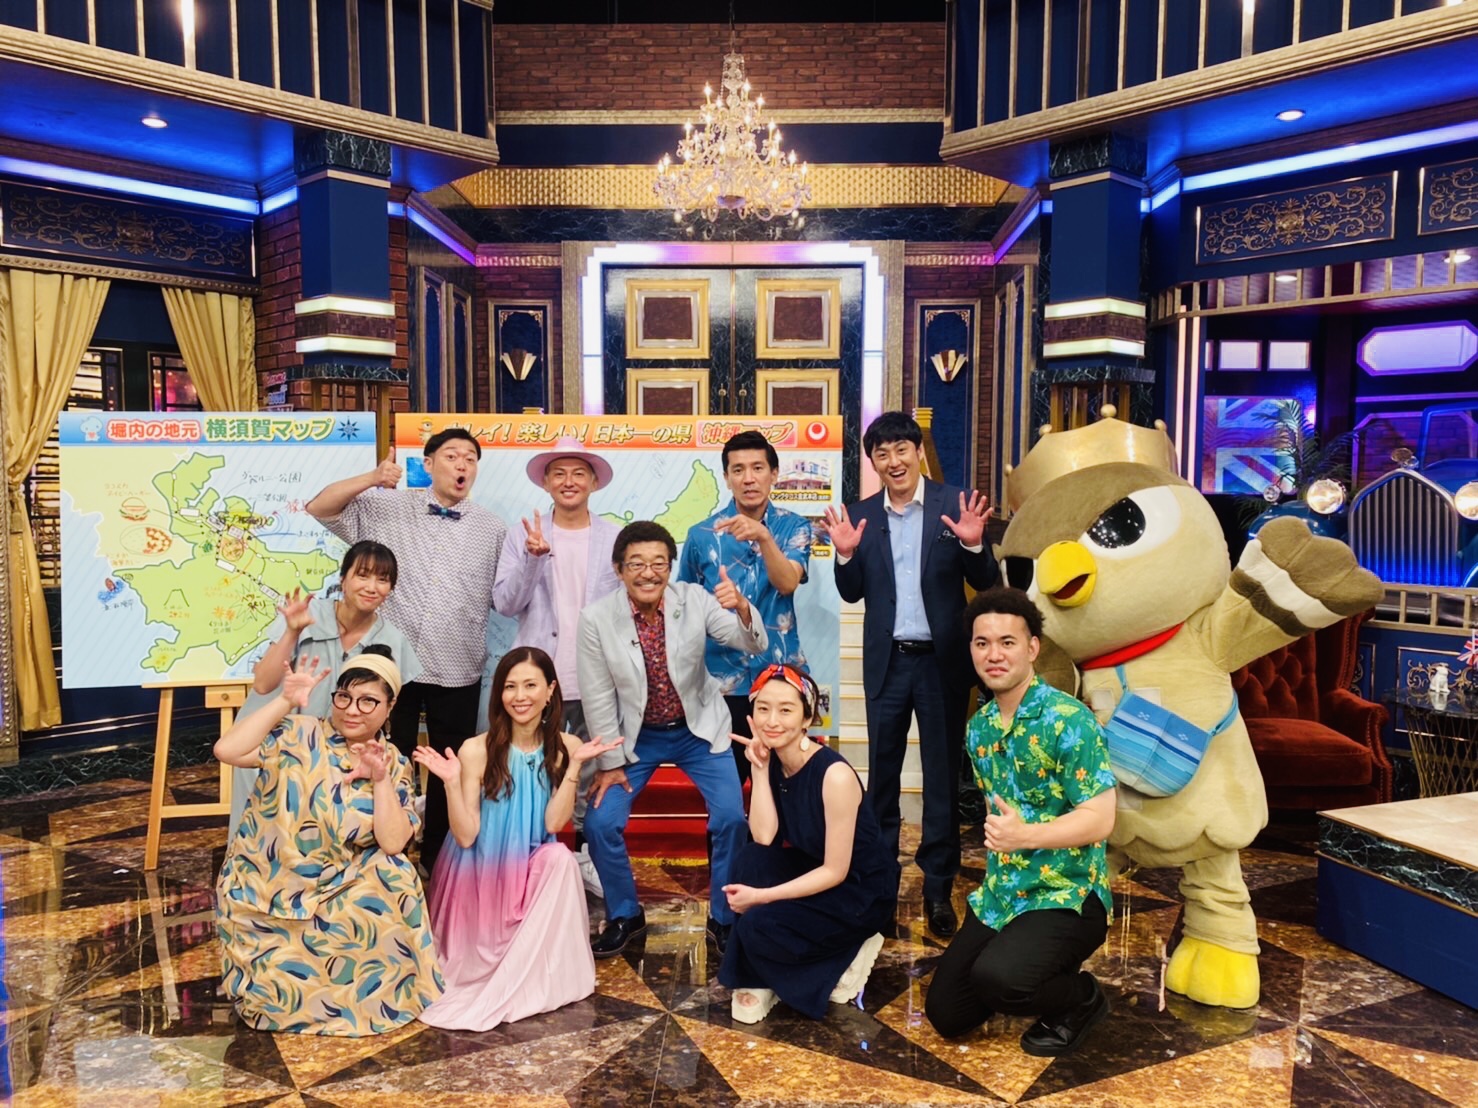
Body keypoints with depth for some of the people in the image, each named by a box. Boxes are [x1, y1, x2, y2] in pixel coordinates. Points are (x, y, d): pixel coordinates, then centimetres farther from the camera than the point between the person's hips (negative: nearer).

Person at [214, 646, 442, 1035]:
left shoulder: (394, 763, -3)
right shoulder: (298, 734, -11)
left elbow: (393, 844, -14)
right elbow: (226, 751, -27)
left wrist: (381, 779, -23)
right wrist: (285, 701, -25)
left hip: (334, 891, 3)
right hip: (263, 888, -2)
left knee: (394, 879, -22)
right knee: (287, 981, -16)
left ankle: (362, 993, 0)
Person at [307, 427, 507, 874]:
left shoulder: (492, 529, 5)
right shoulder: (387, 507, 2)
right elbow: (319, 509, -5)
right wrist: (371, 479, -15)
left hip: (458, 671, 1)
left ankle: (437, 857, 31)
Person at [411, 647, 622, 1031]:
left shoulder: (564, 747, -6)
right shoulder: (477, 750, -13)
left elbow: (553, 823, -16)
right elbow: (465, 836, -15)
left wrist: (575, 765, -23)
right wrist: (452, 782, -28)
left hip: (533, 874, 2)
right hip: (479, 876, -1)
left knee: (561, 858, -30)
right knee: (481, 957, -19)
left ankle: (539, 981, -19)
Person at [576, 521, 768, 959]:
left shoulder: (695, 600, -17)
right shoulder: (596, 619, -17)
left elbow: (754, 645, -21)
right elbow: (598, 698, -9)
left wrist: (742, 608, -42)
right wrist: (610, 763, -5)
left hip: (699, 729, 0)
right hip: (636, 736, 0)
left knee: (731, 818, -12)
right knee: (600, 823, -9)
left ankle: (723, 918, 14)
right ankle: (624, 915, 19)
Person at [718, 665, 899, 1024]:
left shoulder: (834, 775, -28)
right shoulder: (773, 761, -6)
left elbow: (836, 872, -23)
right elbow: (763, 837, -15)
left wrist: (761, 897, -23)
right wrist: (759, 767, -19)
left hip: (861, 891, -7)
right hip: (813, 871, 7)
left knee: (759, 927, -23)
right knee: (750, 860, -20)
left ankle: (850, 953, 3)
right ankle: (757, 978, -5)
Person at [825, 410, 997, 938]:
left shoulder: (954, 503, -4)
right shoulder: (861, 516, 2)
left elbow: (984, 583, -3)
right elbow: (851, 593, 5)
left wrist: (973, 544, -22)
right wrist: (846, 554, -14)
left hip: (942, 660, -2)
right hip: (887, 661, 2)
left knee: (942, 774, 7)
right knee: (882, 771, 12)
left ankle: (938, 887, 19)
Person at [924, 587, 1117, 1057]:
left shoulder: (1068, 720, -18)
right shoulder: (979, 727, 5)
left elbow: (1099, 820, -22)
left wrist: (1026, 835, -33)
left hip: (1066, 894, -7)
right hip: (999, 895, 7)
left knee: (996, 978, -31)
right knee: (946, 1013, 5)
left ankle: (1081, 999, 1)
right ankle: (1037, 974, 27)